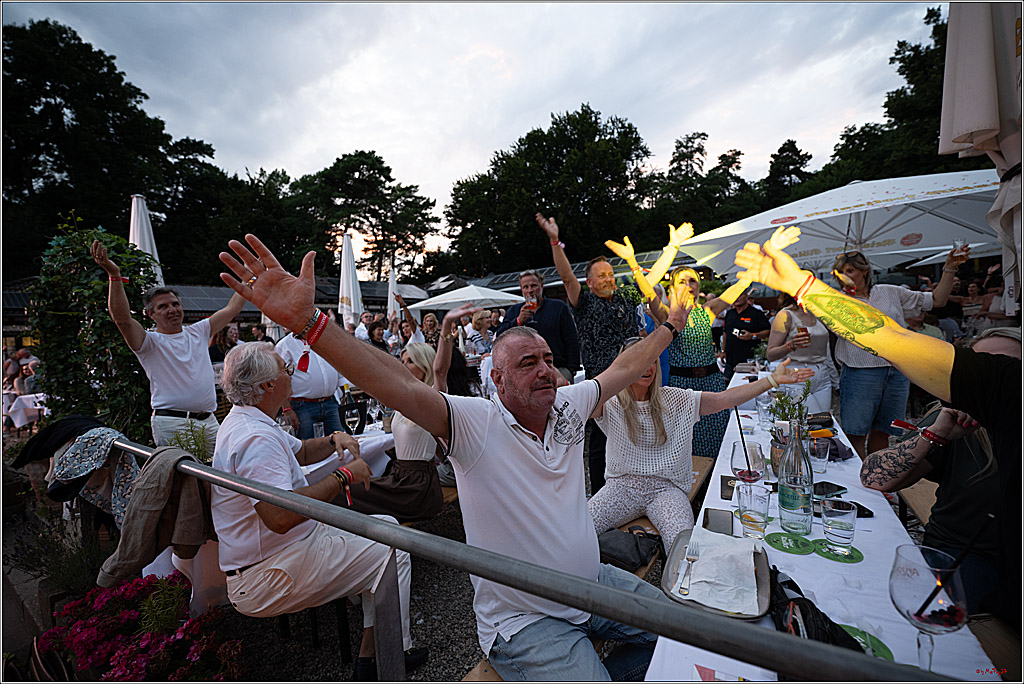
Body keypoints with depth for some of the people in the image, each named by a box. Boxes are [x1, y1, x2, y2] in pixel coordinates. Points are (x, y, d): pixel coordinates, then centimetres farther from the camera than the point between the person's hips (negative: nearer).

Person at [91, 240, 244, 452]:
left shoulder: (198, 332, 15)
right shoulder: (150, 342, 1)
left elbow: (232, 309, 16)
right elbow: (122, 319, -18)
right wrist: (114, 275, -27)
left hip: (209, 421, 4)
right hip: (171, 425, -4)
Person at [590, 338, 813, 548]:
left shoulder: (673, 399, 4)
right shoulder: (611, 404, -3)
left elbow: (723, 400, -2)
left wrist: (773, 380, -9)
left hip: (666, 488, 1)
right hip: (622, 486, 0)